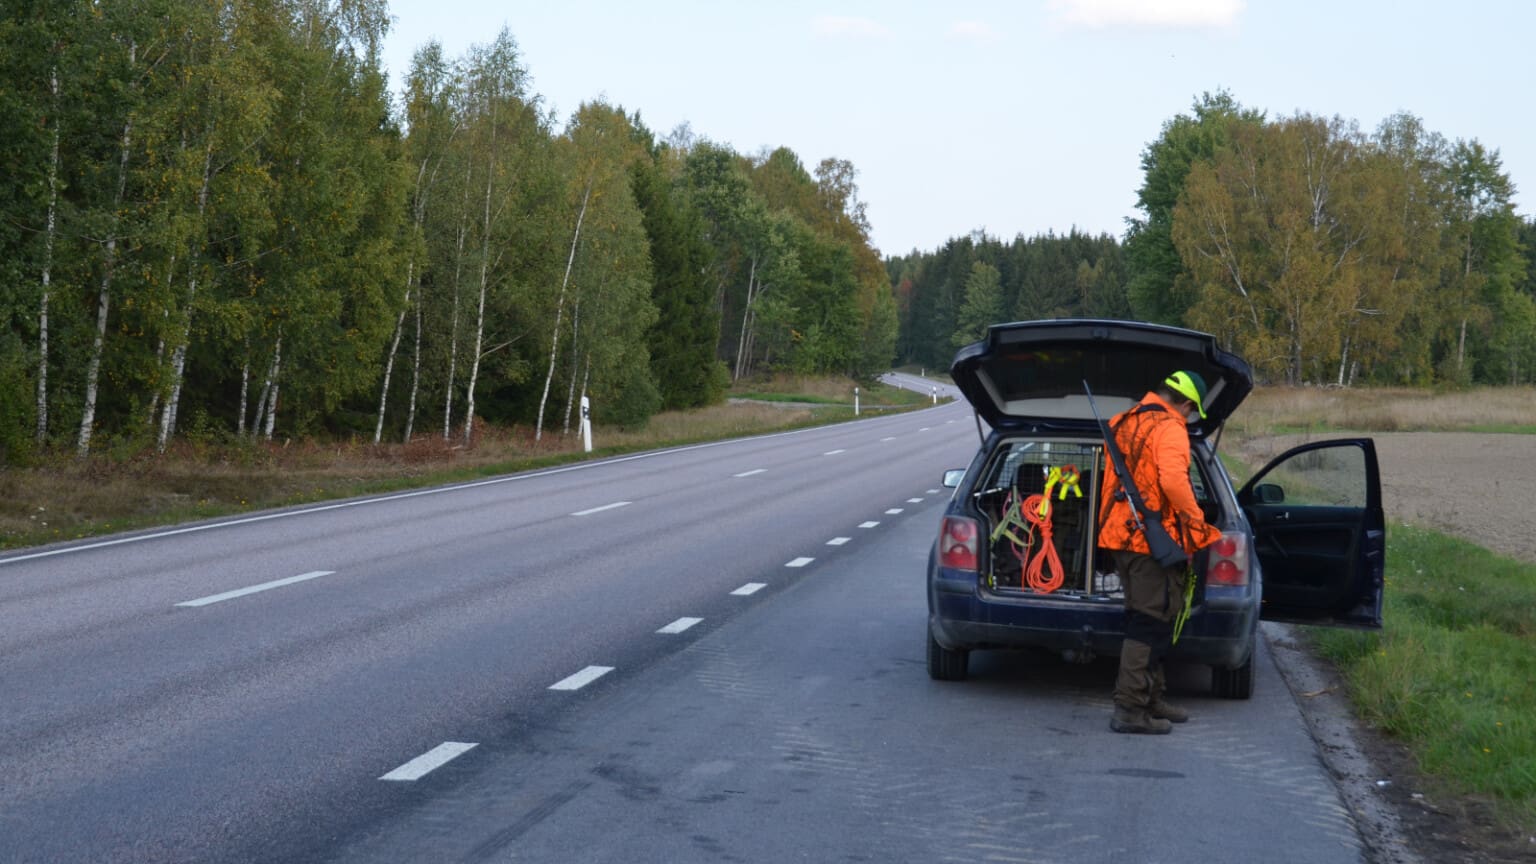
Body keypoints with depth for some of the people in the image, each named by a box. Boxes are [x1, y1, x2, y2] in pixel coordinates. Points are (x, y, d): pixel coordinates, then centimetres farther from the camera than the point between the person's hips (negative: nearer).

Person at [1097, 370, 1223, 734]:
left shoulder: (1122, 422, 15)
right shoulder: (1169, 428, -13)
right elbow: (1173, 480, -28)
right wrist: (1195, 519, -15)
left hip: (1119, 535, 9)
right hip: (1152, 539, -9)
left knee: (1144, 620, 18)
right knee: (1150, 624, -6)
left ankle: (1152, 700, 25)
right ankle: (1130, 708, -8)